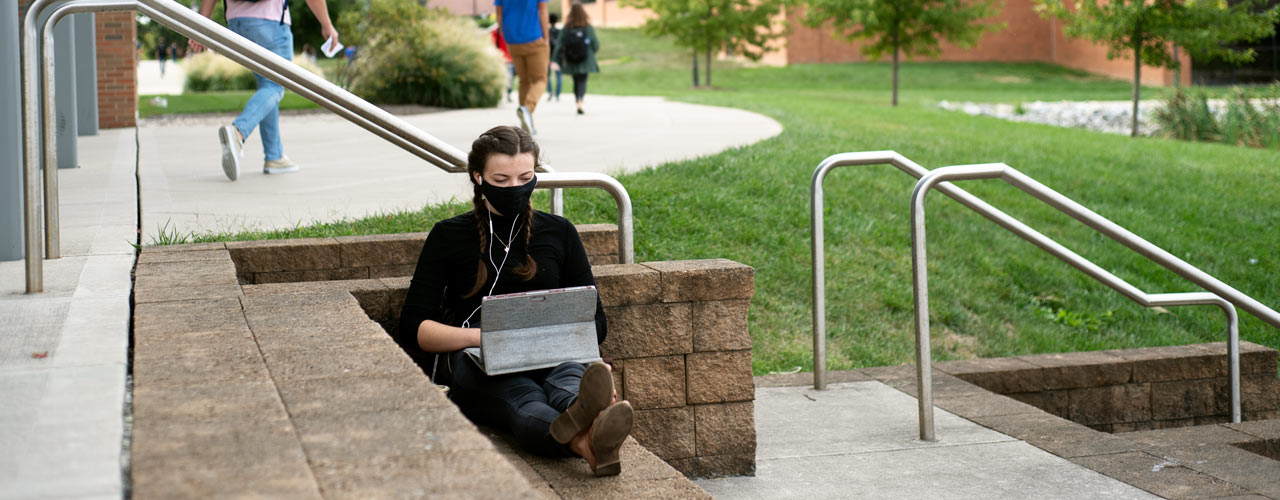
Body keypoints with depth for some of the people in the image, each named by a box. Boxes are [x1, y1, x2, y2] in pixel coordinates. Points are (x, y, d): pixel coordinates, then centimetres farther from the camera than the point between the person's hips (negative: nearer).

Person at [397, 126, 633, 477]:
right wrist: (480, 336, -14)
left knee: (570, 377, -39)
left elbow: (595, 321, 19)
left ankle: (587, 423, -76)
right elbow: (414, 327, 6)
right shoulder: (449, 237, 15)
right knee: (522, 399, -40)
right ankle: (587, 443, -75)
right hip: (476, 366, -2)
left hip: (551, 358, 2)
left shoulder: (559, 233, 20)